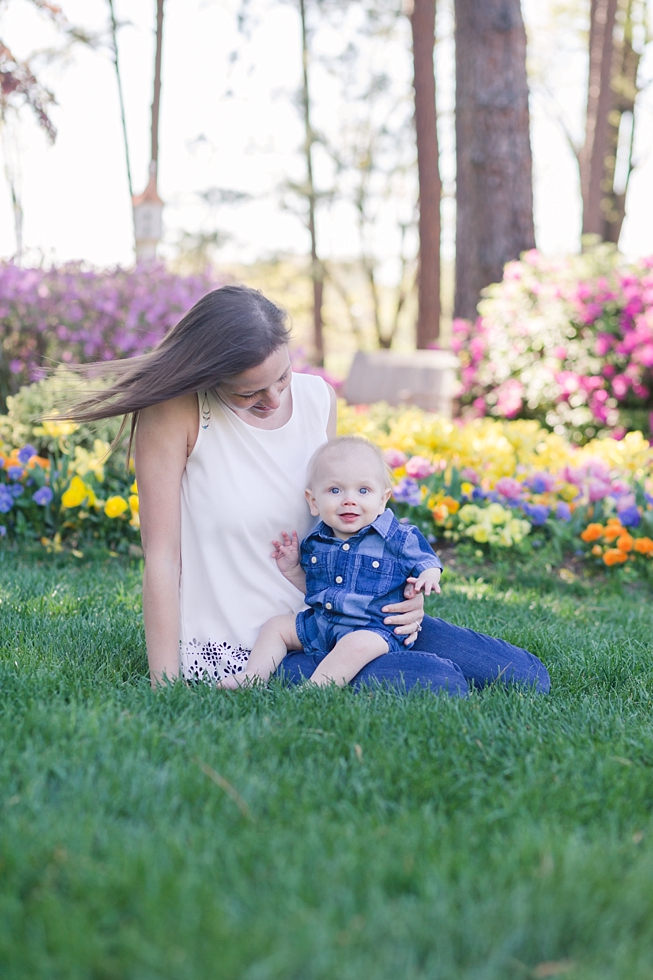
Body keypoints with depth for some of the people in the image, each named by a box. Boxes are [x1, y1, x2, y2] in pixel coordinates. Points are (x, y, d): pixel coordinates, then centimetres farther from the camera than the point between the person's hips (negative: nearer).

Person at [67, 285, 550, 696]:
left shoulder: (319, 396, 2)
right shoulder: (174, 411, -16)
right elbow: (161, 556, -15)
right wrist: (165, 689, -17)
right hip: (234, 651, -6)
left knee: (525, 675, 3)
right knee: (439, 684, -26)